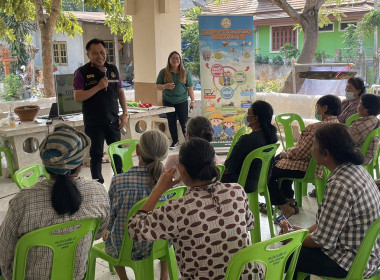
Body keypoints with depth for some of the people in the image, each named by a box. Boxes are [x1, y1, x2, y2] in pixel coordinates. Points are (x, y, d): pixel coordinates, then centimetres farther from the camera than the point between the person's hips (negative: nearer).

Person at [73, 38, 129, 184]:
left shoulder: (113, 69, 8)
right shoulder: (82, 72, -6)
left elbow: (120, 92, 14)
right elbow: (77, 97, -15)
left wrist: (125, 113, 6)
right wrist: (99, 87, -21)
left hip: (113, 120, 4)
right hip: (94, 122, -4)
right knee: (96, 155, 5)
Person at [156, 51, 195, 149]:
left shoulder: (185, 73, 1)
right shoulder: (163, 72, 0)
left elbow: (190, 88, 2)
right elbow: (157, 86, 1)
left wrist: (193, 101, -1)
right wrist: (165, 86, -20)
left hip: (182, 101, -1)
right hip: (168, 102, 1)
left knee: (184, 122, -3)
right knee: (171, 122, 6)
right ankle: (175, 141, 17)